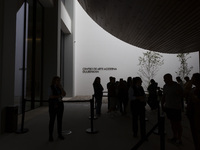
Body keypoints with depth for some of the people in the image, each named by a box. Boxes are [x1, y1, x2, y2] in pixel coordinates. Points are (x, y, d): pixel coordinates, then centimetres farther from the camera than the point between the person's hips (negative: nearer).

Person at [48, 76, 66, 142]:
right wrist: (59, 96, -7)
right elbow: (51, 96, -15)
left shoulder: (60, 87, 8)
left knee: (60, 120, 8)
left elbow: (64, 94, -3)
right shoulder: (51, 87, -7)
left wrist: (61, 87, -11)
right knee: (52, 120, -1)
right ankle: (50, 135, 9)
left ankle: (59, 134, 18)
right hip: (53, 105, -5)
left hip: (60, 104, 5)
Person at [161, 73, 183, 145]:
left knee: (178, 123, 6)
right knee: (172, 122, 15)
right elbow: (164, 96, 13)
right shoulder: (165, 86, 6)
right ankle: (174, 136, 30)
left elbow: (182, 95, -7)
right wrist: (162, 105, 11)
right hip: (168, 107, 6)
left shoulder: (177, 86, -14)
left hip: (176, 107, -6)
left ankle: (179, 139, 19)